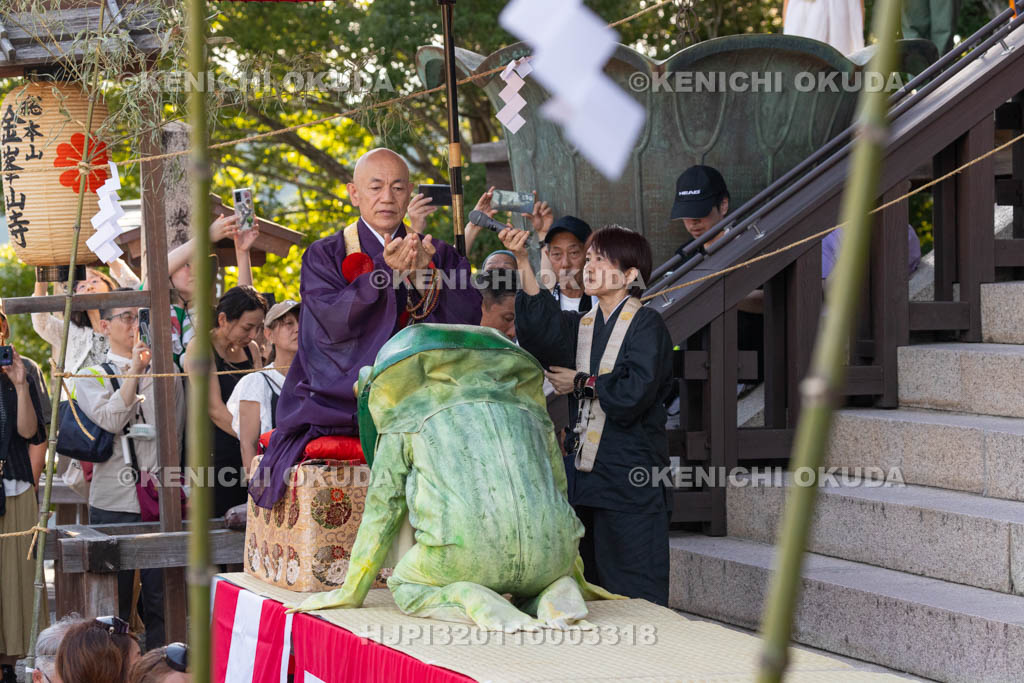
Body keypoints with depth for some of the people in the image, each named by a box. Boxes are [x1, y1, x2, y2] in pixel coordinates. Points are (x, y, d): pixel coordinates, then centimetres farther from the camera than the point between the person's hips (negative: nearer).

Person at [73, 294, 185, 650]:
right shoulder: (91, 376, 7)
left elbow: (174, 433, 10)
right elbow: (110, 420, -12)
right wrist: (135, 370, -11)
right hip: (114, 501, -2)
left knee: (161, 598, -1)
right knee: (115, 599, 0)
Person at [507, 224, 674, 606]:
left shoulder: (646, 325, -3)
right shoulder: (581, 326, 16)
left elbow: (634, 394, -16)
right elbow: (542, 330, -7)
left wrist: (582, 383, -3)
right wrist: (523, 263, -17)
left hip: (631, 484, -7)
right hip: (582, 476, 7)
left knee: (634, 598, -6)